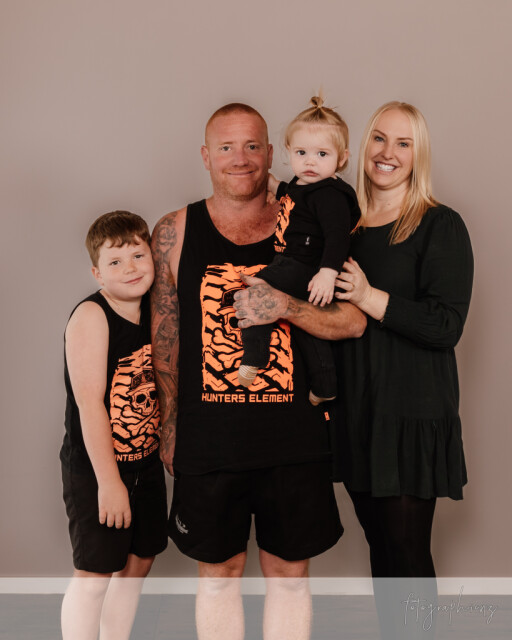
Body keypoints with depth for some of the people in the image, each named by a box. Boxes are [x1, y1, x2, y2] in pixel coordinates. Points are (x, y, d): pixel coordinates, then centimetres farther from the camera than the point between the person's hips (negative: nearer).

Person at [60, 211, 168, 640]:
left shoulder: (156, 312, 3)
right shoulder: (91, 316, -17)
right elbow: (89, 403, -20)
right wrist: (108, 480, -20)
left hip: (146, 463, 7)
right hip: (95, 469, -7)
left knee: (139, 561, 17)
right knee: (95, 574, 0)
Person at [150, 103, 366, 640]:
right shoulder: (175, 232, 2)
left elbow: (353, 320, -1)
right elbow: (164, 337, 5)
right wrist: (169, 425, 6)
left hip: (294, 439, 1)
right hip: (208, 439, 0)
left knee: (289, 572, 13)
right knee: (218, 572, 13)